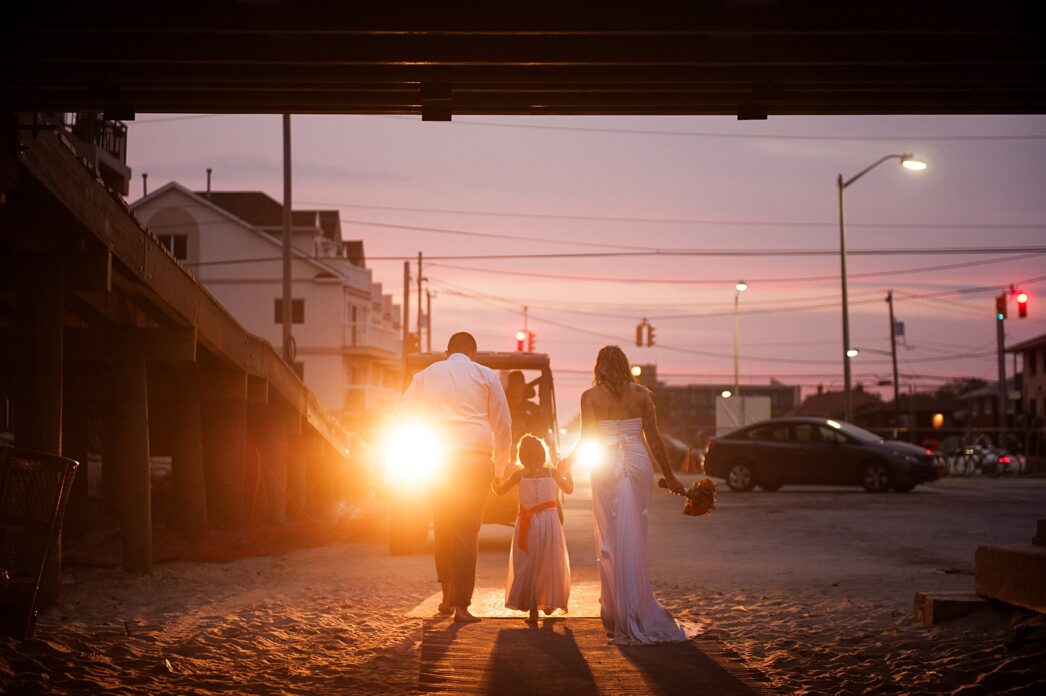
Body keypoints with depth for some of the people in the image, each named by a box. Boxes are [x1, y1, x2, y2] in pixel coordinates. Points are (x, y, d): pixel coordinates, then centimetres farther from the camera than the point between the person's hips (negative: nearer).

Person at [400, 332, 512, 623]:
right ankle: (461, 605, -6)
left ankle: (447, 596, 16)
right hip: (475, 460, -2)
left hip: (436, 461, 2)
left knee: (442, 529, 16)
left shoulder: (425, 375, 16)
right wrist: (500, 466, 18)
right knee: (467, 532, -2)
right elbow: (503, 425, 10)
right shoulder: (486, 376, 11)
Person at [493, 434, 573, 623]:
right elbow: (569, 489, 15)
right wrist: (568, 473, 30)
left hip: (527, 524, -1)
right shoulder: (552, 472, 0)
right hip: (549, 519, 1)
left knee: (528, 564, 5)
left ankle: (533, 610, -1)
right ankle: (549, 603, 22)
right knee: (549, 563, 14)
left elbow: (499, 491, 9)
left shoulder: (519, 474, -3)